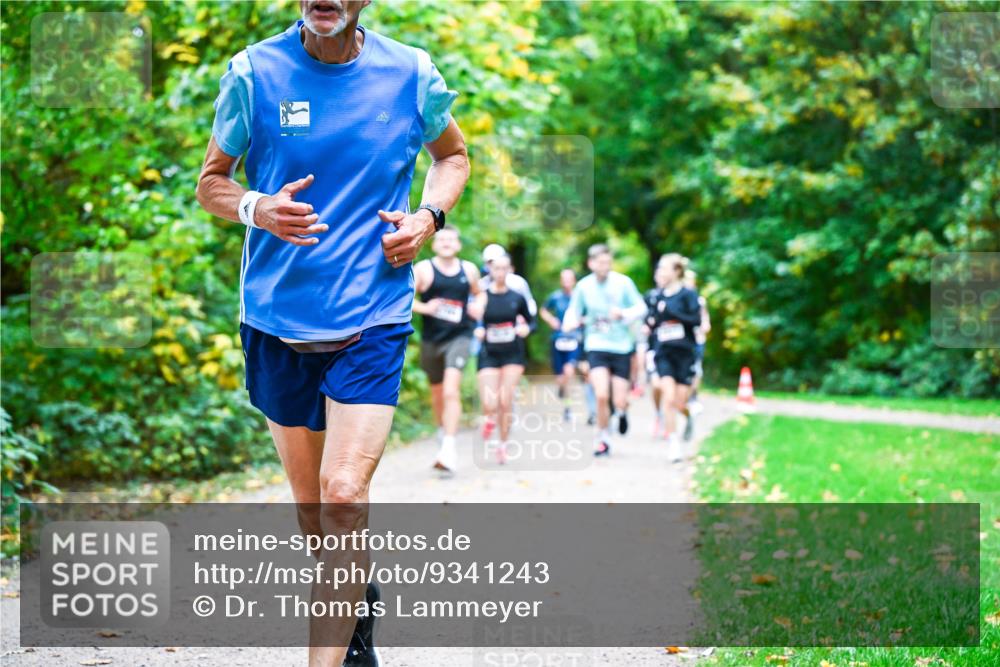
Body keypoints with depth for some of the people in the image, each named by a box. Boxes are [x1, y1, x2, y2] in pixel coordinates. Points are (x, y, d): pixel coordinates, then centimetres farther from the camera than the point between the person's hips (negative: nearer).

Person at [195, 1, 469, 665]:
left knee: (344, 494, -15)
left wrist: (429, 216, -1)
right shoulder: (254, 73, -2)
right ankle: (358, 606, 41)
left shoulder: (411, 73, -1)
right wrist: (257, 208, -15)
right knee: (311, 503, 13)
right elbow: (211, 182, 7)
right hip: (277, 318, 2)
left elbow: (453, 155, 19)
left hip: (373, 318, -2)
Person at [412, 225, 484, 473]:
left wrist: (479, 305, 3)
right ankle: (442, 430, 44)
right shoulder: (423, 269, -2)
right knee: (437, 393, 15)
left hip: (459, 337, -1)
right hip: (431, 339, 1)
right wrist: (423, 307, -22)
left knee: (451, 390, -19)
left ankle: (449, 449, -25)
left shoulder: (469, 270, 7)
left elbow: (479, 292, 25)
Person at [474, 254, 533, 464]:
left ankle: (503, 444, 12)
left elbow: (529, 322, 12)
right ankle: (491, 416, 27)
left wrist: (525, 329, -10)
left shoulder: (517, 298, 1)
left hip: (513, 354, 1)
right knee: (489, 405, -11)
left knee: (506, 401, -6)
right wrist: (477, 330, -17)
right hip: (489, 355, -1)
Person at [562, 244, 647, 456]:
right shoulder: (583, 286, -1)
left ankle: (622, 411, 37)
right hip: (596, 346, 0)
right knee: (601, 395, -17)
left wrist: (623, 313, -22)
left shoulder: (623, 282, -6)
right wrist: (570, 322, -15)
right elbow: (573, 311, 9)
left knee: (619, 400, -2)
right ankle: (602, 438, 4)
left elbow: (641, 308, -2)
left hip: (621, 347, 0)